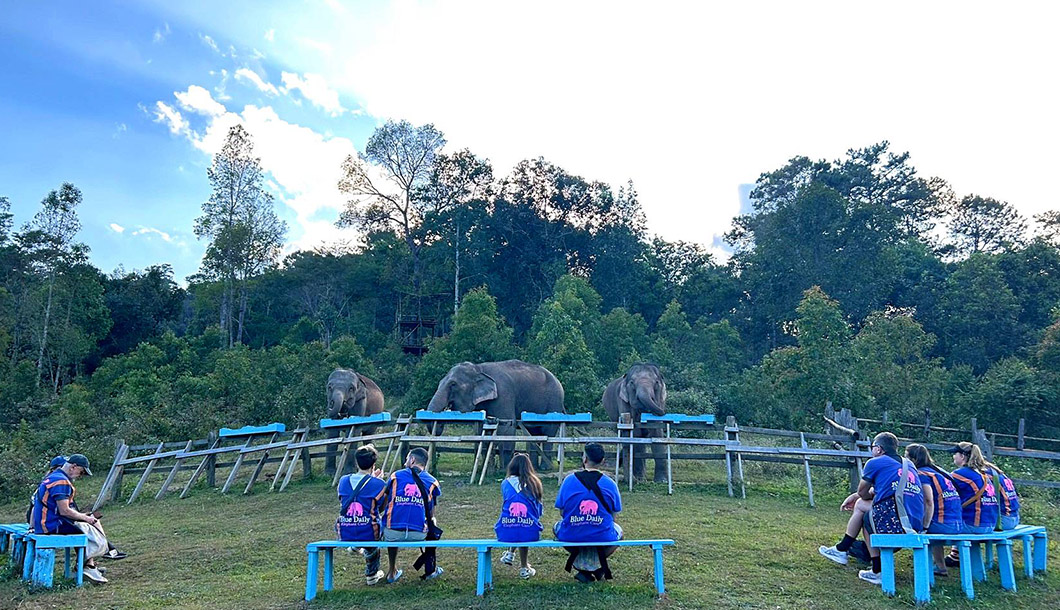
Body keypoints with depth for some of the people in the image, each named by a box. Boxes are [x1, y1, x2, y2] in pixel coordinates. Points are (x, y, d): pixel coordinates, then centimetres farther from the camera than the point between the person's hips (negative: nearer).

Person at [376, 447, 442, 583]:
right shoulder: (432, 482, 8)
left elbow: (382, 505, 9)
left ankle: (392, 573, 40)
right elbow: (431, 514, 11)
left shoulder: (395, 476, 6)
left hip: (393, 534, 0)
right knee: (433, 523, 34)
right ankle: (431, 569, 39)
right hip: (419, 535, 0)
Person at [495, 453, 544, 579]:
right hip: (530, 533, -1)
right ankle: (524, 568, 34)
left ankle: (510, 553, 24)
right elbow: (539, 510, 10)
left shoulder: (505, 483, 4)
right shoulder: (534, 483, 3)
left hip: (506, 534, 1)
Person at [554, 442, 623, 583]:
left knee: (557, 526, 35)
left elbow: (562, 511, 1)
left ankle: (582, 566, 19)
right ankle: (595, 564, 14)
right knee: (618, 530, 35)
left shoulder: (569, 479, -5)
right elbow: (614, 514, 2)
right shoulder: (610, 483, -4)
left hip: (571, 535, 0)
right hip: (602, 536, 1)